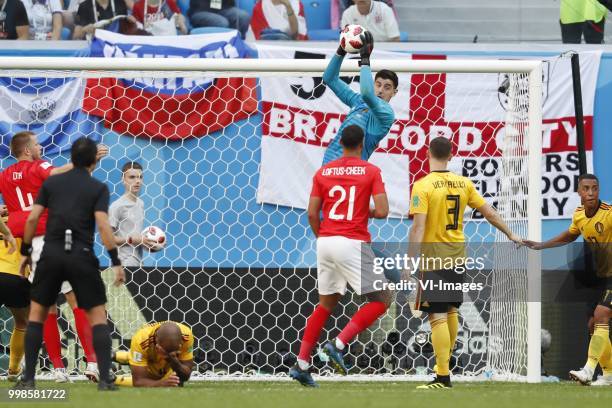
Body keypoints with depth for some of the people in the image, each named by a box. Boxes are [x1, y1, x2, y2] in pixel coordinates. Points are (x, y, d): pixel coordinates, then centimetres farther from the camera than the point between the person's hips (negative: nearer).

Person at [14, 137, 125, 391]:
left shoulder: (51, 183, 9)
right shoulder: (98, 189, 1)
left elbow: (32, 218, 3)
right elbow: (102, 225, -10)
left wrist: (25, 252, 14)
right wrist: (116, 262, -9)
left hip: (52, 255, 2)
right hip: (82, 256, -2)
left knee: (37, 313, 14)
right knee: (98, 315, 7)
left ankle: (28, 378, 7)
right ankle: (105, 378, -5)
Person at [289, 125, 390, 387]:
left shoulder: (323, 172, 8)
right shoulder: (371, 171, -3)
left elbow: (312, 213, 5)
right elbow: (382, 211, -11)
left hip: (325, 241, 6)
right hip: (353, 244, -6)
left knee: (326, 304, 17)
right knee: (381, 299, 4)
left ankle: (301, 364, 11)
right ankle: (339, 345, -12)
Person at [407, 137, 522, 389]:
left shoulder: (423, 186, -12)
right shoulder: (464, 183, 4)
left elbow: (418, 227, -19)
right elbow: (488, 212, 13)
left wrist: (410, 263, -18)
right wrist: (510, 235, 28)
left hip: (433, 256, -6)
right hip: (457, 254, 6)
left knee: (438, 316, -7)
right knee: (451, 309, 21)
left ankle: (443, 377, -11)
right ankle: (444, 363, 35)